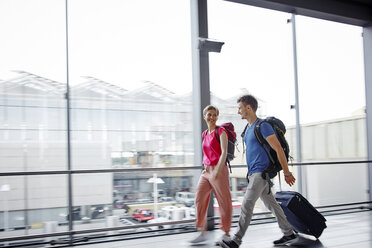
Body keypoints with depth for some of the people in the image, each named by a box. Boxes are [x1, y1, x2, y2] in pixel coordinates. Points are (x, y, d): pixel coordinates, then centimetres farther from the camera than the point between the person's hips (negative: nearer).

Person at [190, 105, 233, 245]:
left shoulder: (221, 132, -5)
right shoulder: (205, 134, 14)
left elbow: (224, 152, -13)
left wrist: (217, 171, -22)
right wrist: (206, 166, 15)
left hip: (219, 170, -7)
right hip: (206, 170, 7)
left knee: (224, 201, 1)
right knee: (199, 199, -1)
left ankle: (226, 234, 13)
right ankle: (202, 233, 7)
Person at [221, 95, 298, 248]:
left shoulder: (263, 126, -13)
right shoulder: (249, 128, 16)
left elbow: (279, 149, -15)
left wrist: (287, 173, -14)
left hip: (260, 173, -9)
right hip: (253, 173, 9)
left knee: (247, 205, -11)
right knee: (271, 204, 13)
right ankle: (289, 234, 22)